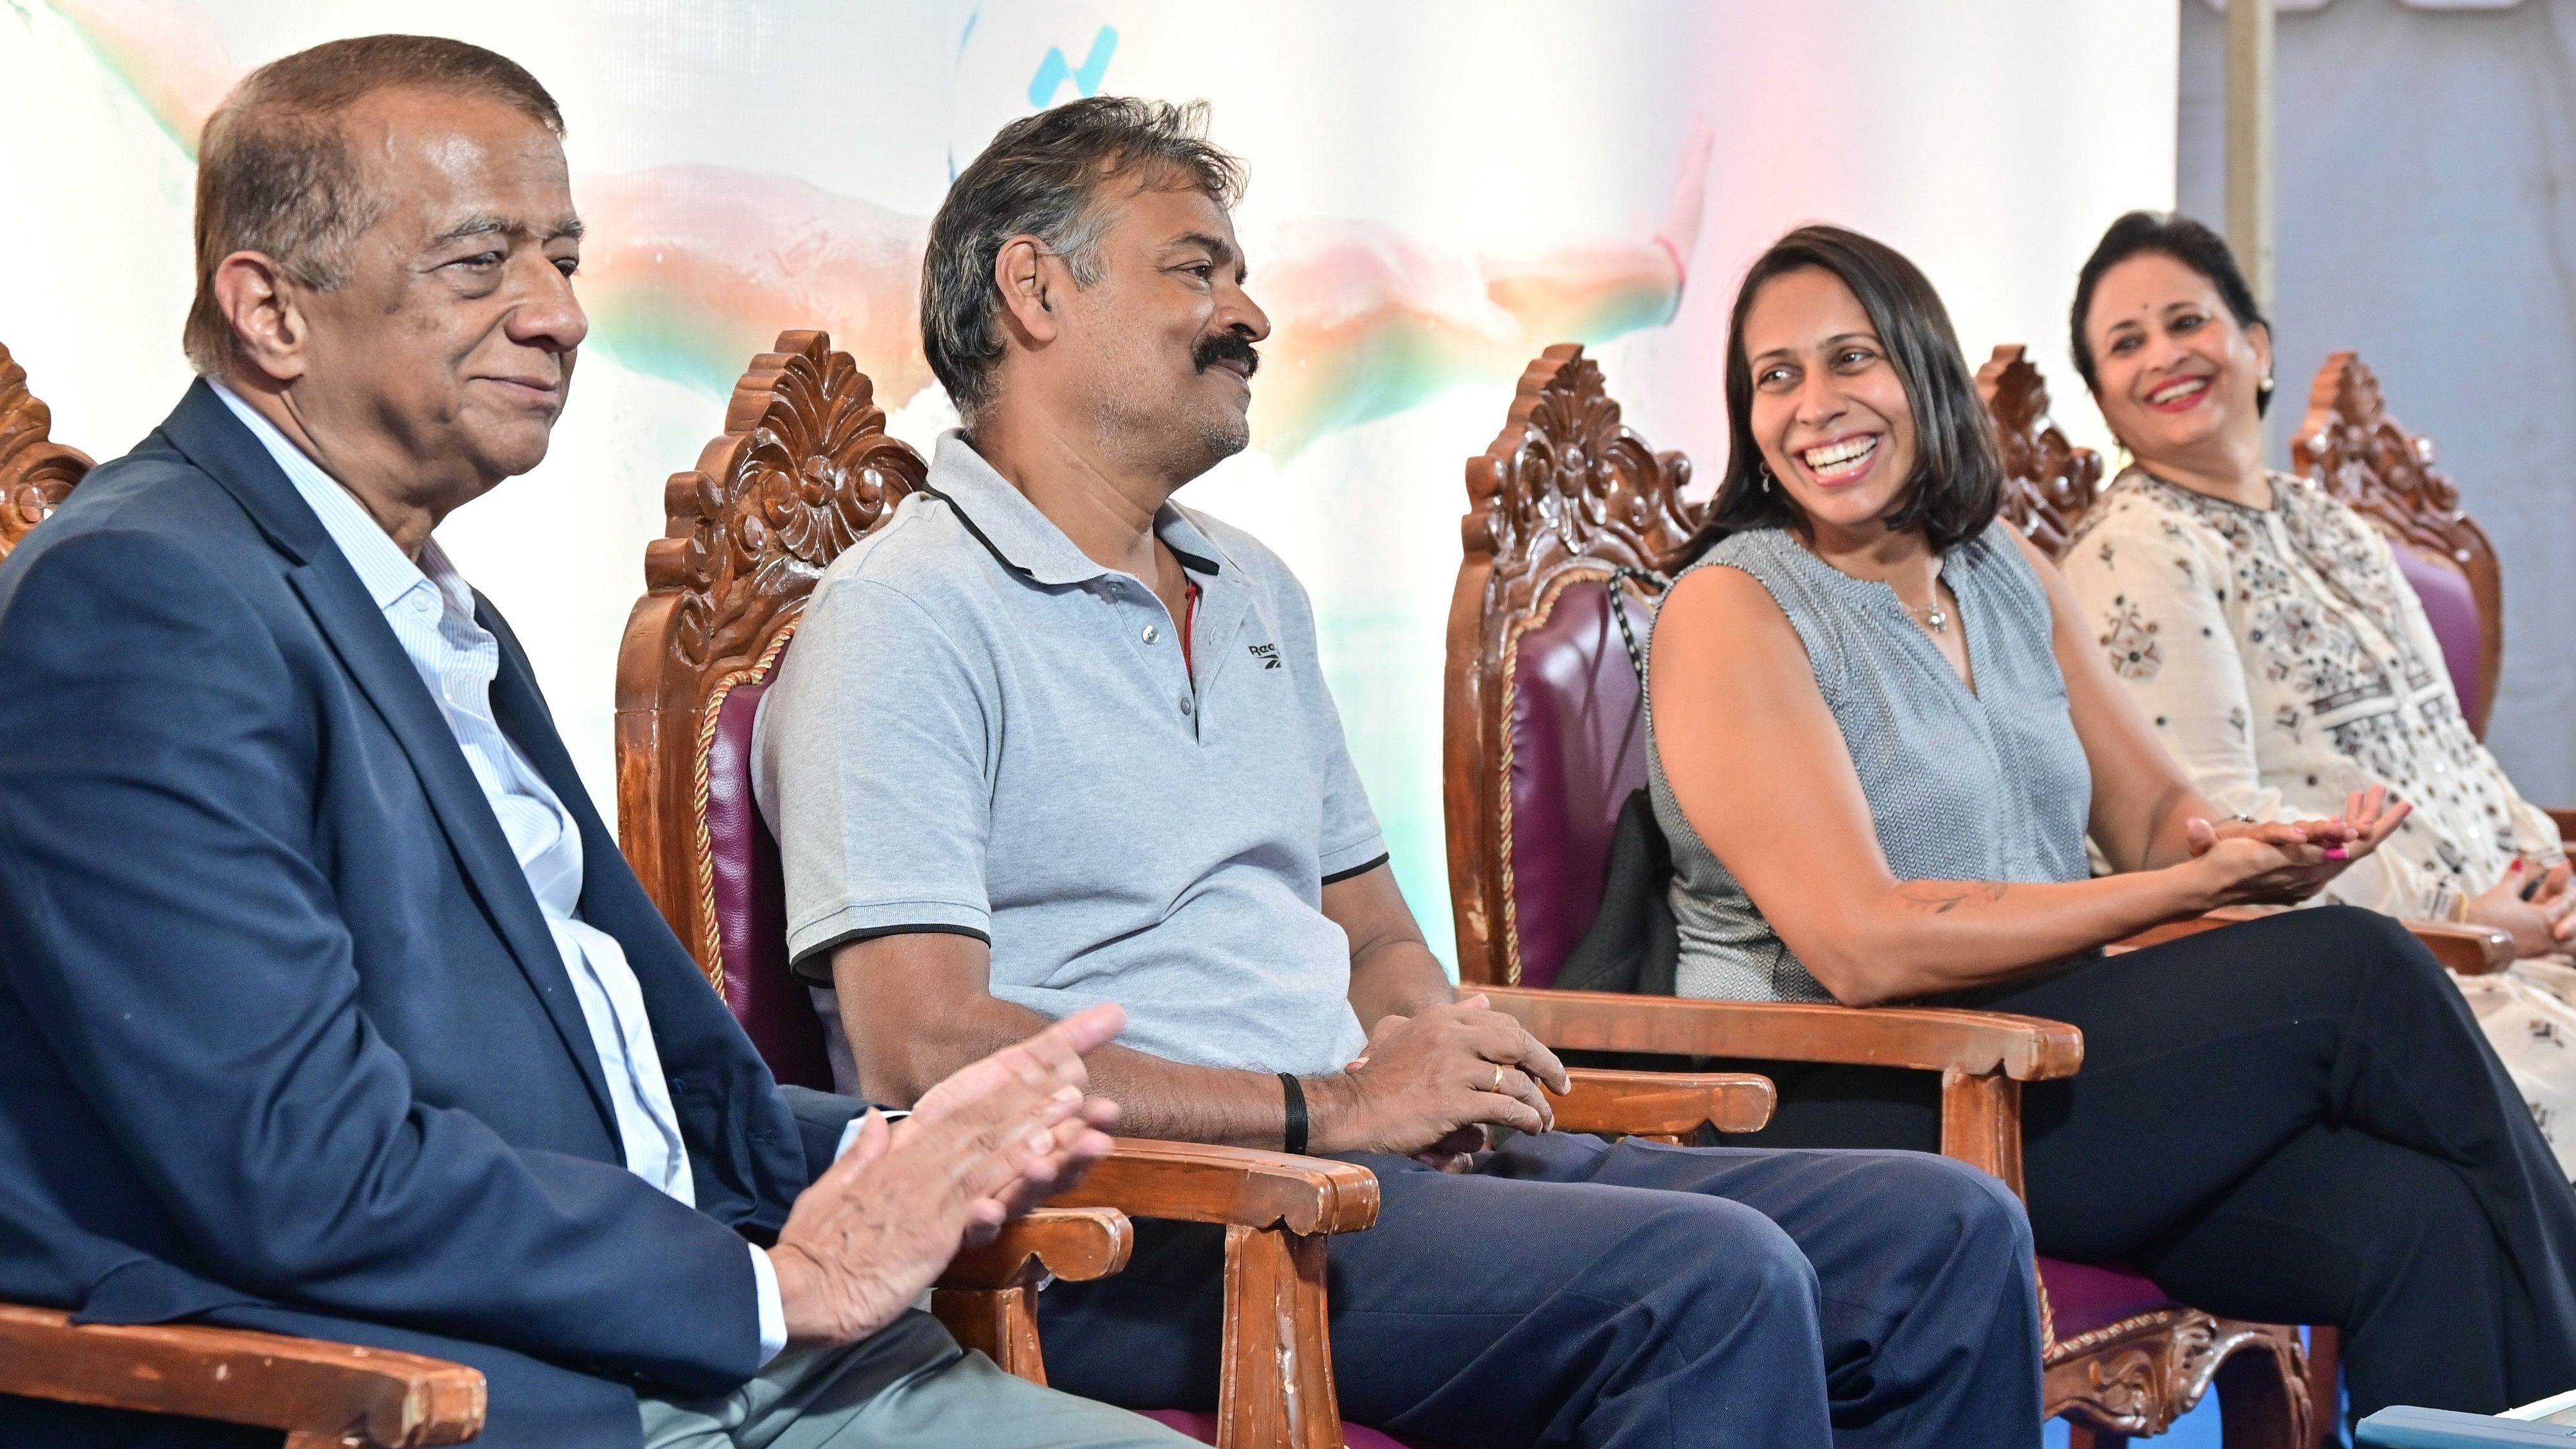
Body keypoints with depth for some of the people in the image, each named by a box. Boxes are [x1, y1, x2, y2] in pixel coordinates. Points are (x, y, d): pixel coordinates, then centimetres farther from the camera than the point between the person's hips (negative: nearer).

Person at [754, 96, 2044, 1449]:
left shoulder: (1255, 593, 22)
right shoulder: (905, 614, -6)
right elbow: (924, 1051, -17)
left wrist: (1443, 1052, 2)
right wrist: (1326, 1109, -17)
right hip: (1131, 1227, -9)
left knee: (1949, 1234, -4)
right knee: (1713, 1284, -29)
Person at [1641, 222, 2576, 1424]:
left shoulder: (2010, 574, 15)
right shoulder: (1728, 612, -7)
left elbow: (2156, 815, 15)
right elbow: (1864, 945, -17)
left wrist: (2257, 849, -11)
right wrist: (2194, 888, -17)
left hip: (2047, 1064, 6)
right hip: (1847, 1105, -6)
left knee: (2415, 1222, -22)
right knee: (2358, 973, -18)